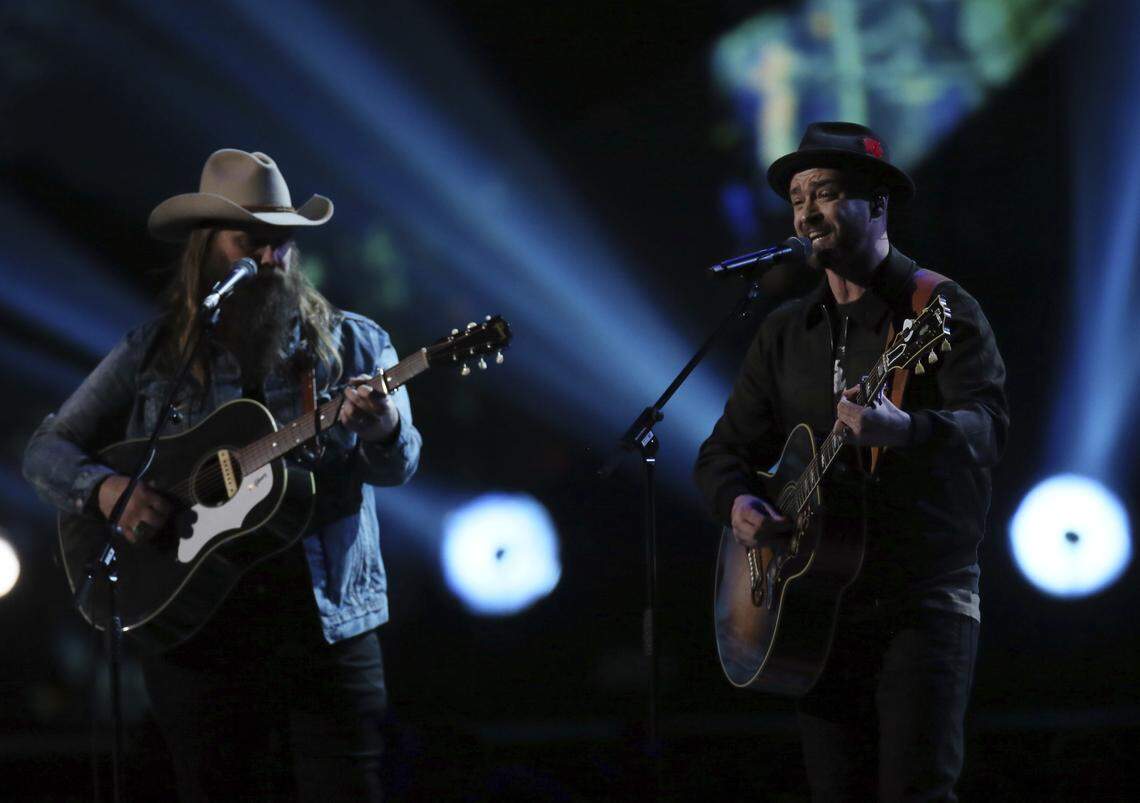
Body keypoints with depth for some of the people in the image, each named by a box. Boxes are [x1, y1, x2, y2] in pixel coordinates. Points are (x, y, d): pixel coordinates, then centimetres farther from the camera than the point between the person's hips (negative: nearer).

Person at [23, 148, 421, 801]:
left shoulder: (351, 344, 5)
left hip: (329, 626, -1)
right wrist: (106, 489, -13)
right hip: (198, 640, 1)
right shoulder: (153, 355, 6)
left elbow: (398, 466, -3)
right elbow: (48, 451, 8)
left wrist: (384, 431, -27)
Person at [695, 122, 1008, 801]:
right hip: (819, 605, 6)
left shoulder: (942, 309, -2)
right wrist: (737, 502, -5)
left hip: (925, 599, -5)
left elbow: (988, 424, -17)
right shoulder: (786, 332, 16)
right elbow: (723, 450, 18)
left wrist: (905, 430, -39)